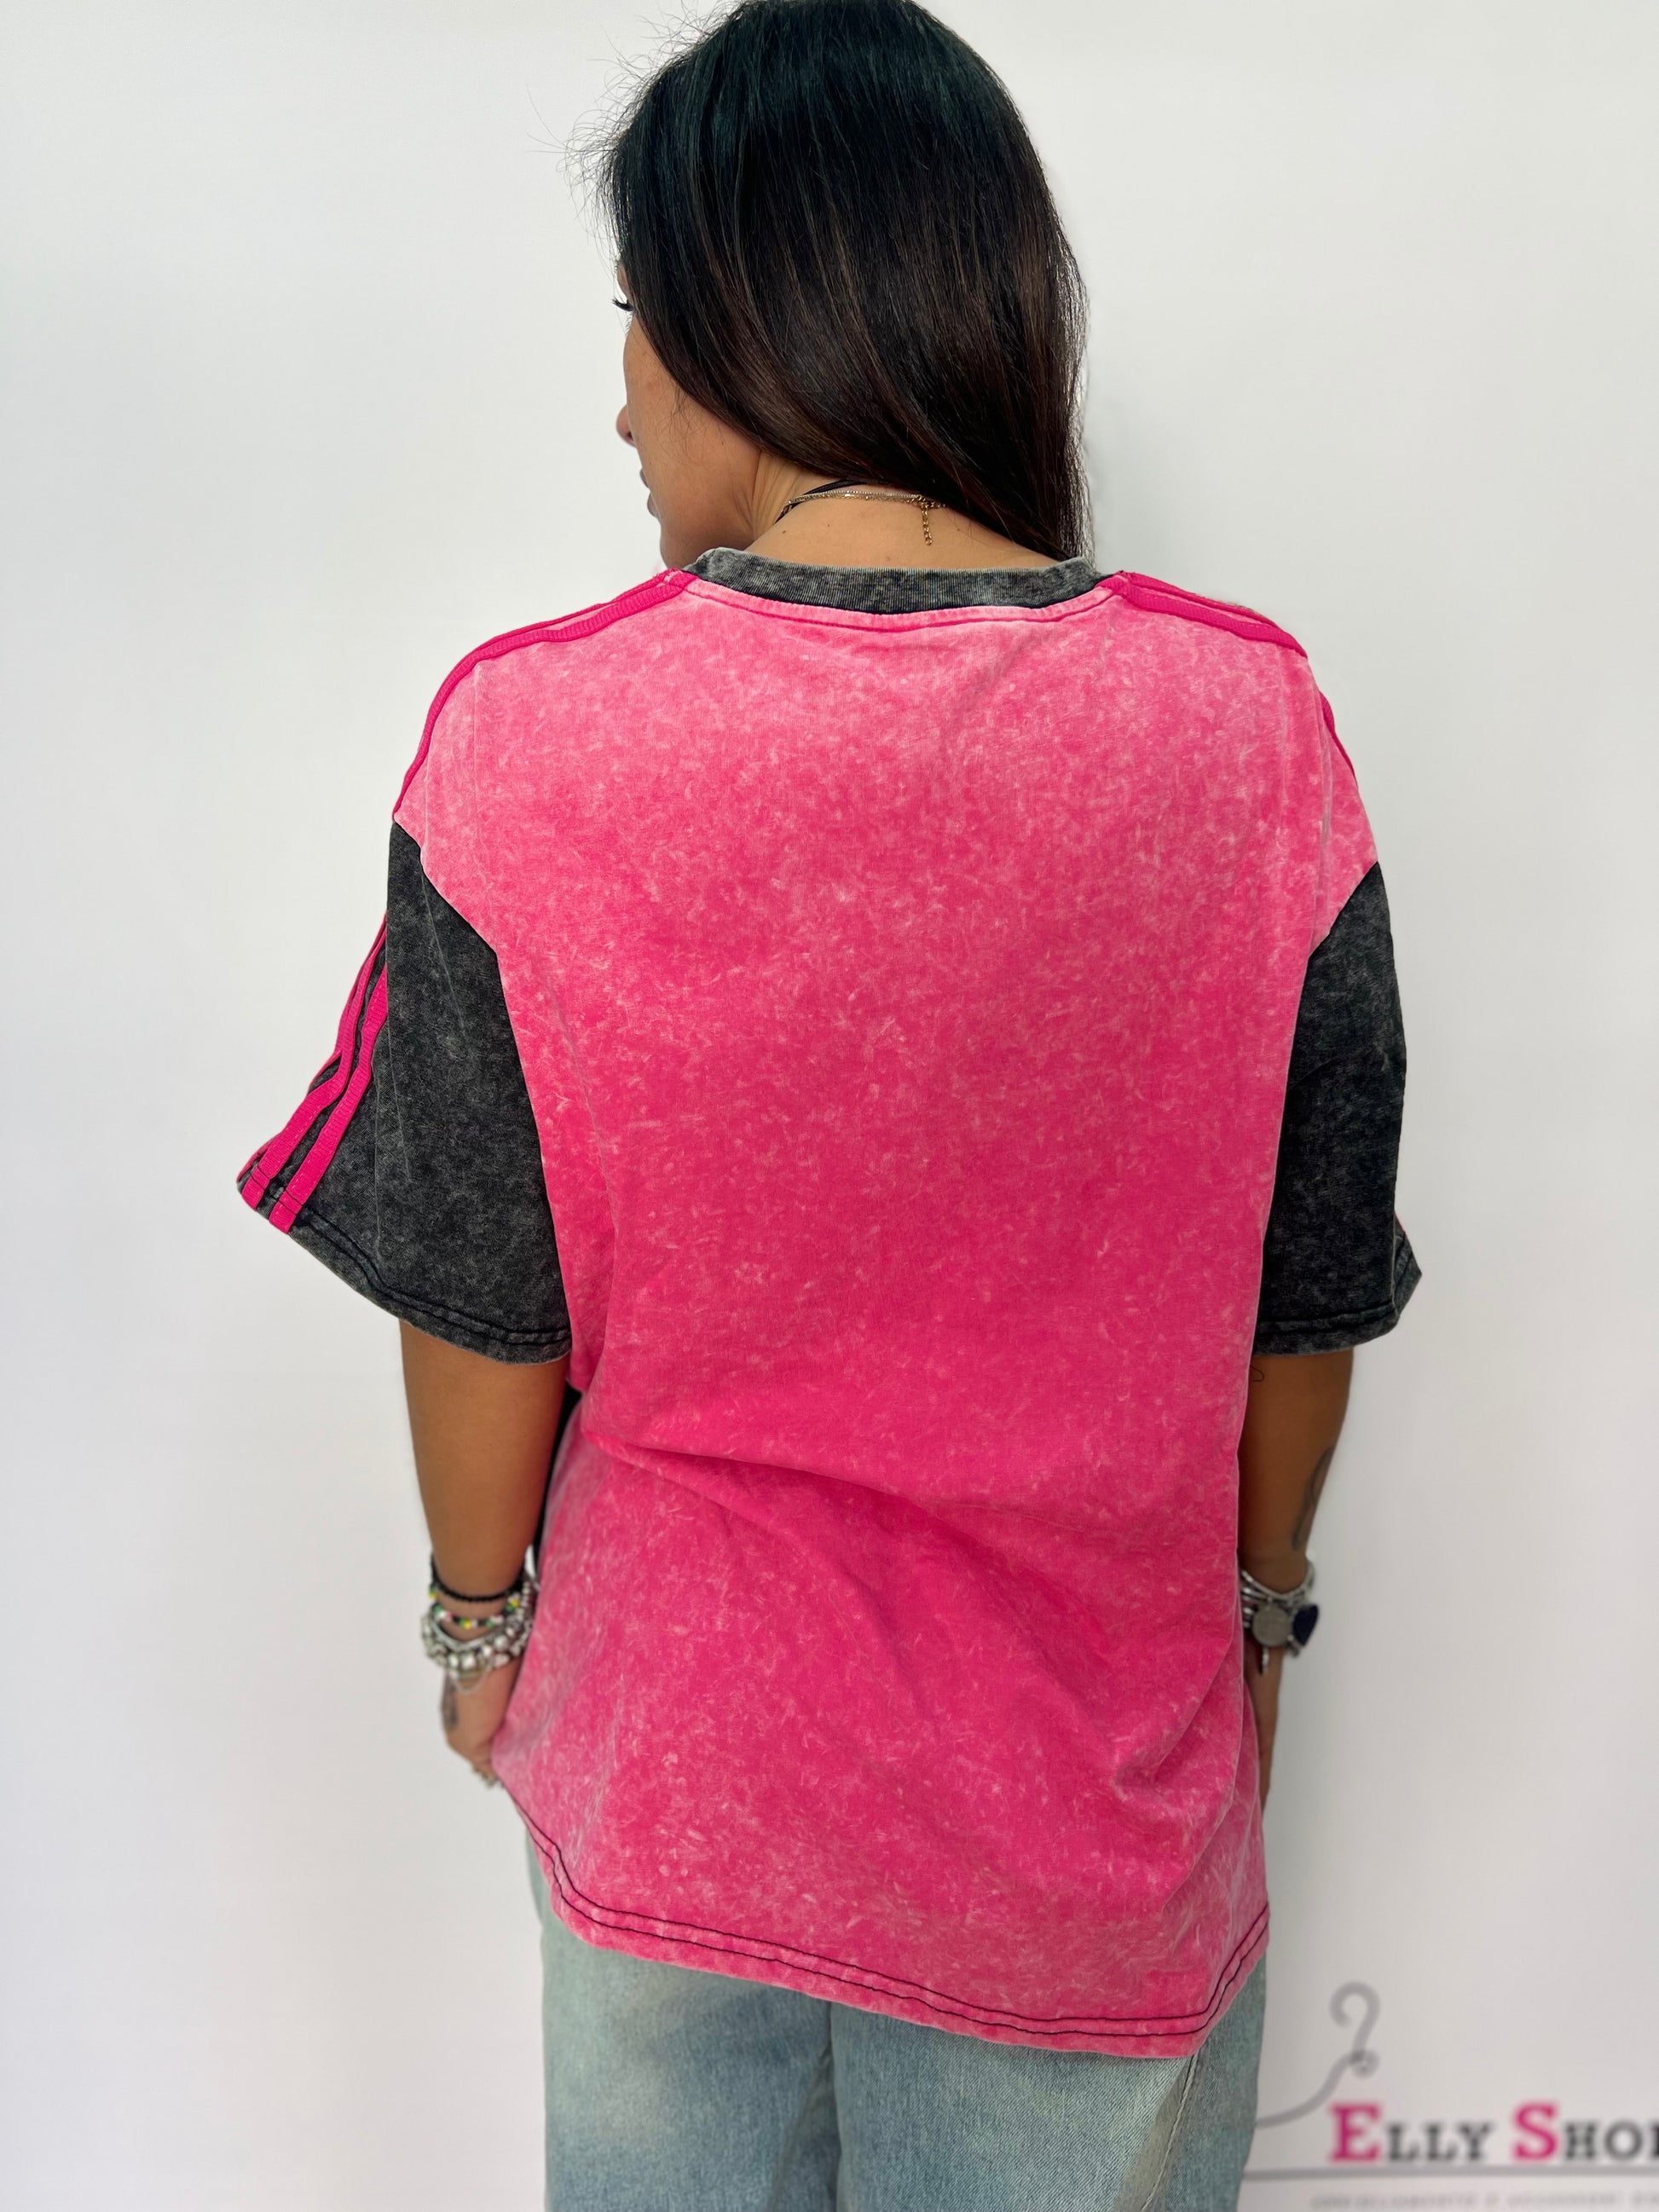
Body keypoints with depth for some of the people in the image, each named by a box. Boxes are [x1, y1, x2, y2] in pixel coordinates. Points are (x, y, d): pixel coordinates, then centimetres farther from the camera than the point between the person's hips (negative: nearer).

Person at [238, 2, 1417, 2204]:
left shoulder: (532, 740, -21)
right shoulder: (1248, 728, -17)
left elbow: (484, 1304, -12)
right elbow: (1310, 1292, -7)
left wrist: (482, 1606, 7)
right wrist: (1261, 1597, 11)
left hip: (674, 1736, 0)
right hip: (1097, 1761, 1)